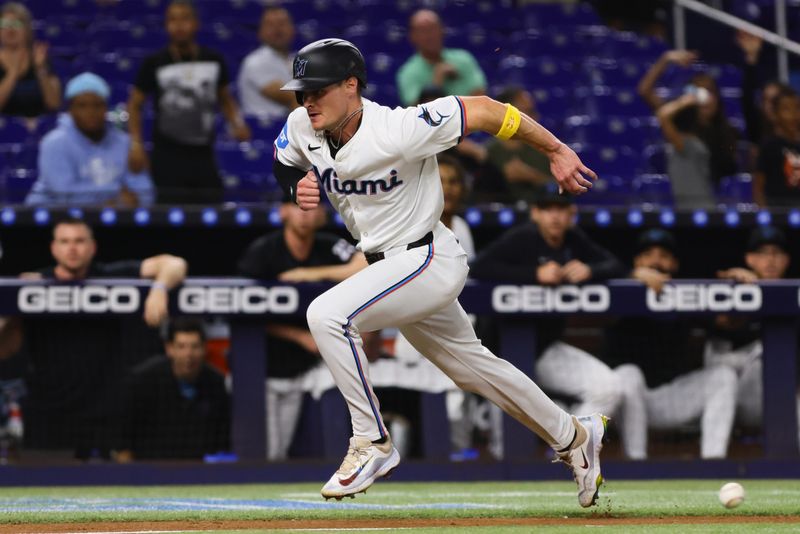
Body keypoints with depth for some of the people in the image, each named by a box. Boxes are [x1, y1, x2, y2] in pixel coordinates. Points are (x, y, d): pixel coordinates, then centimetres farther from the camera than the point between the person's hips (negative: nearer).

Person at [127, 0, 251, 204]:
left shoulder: (214, 61, 5)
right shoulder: (155, 63, -3)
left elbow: (226, 99, 20)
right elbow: (135, 105, 6)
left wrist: (237, 123, 1)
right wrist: (136, 143, -4)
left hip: (203, 155, 3)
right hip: (167, 155, -3)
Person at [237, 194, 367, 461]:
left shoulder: (327, 247, -2)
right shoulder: (262, 252, -10)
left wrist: (312, 274, -22)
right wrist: (301, 336, -13)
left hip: (298, 369, 3)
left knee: (280, 455, 4)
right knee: (263, 454, -9)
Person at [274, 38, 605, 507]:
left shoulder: (398, 130, -28)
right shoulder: (301, 128, -8)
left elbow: (485, 111, -22)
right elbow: (283, 163, 15)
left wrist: (557, 151, -15)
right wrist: (300, 185, -10)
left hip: (429, 260, -8)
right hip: (390, 267, 8)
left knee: (327, 314, -26)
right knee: (472, 366, 22)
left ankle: (373, 443, -15)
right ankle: (573, 436, 41)